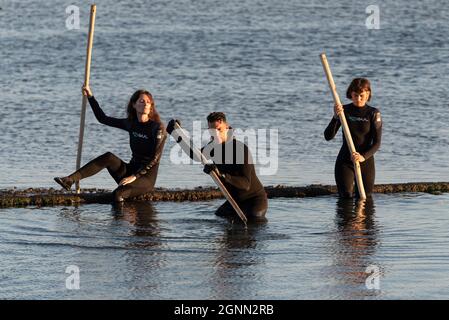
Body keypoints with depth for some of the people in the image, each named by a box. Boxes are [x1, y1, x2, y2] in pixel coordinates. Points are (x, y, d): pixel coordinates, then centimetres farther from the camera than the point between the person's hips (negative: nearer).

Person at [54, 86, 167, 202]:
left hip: (147, 177, -5)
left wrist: (135, 176, -22)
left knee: (118, 194, -36)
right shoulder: (131, 124, 9)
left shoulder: (157, 127, -10)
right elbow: (102, 118, 18)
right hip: (131, 170, 5)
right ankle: (70, 180, -32)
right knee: (108, 157, -24)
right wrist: (90, 97, 14)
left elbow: (155, 158, -16)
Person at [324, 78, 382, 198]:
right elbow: (328, 136, -9)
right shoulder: (344, 110, -2)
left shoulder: (373, 113, -6)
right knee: (346, 196, -8)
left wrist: (363, 156, -29)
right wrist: (336, 117, -25)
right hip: (345, 160, 0)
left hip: (366, 161, 0)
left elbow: (377, 143, -11)